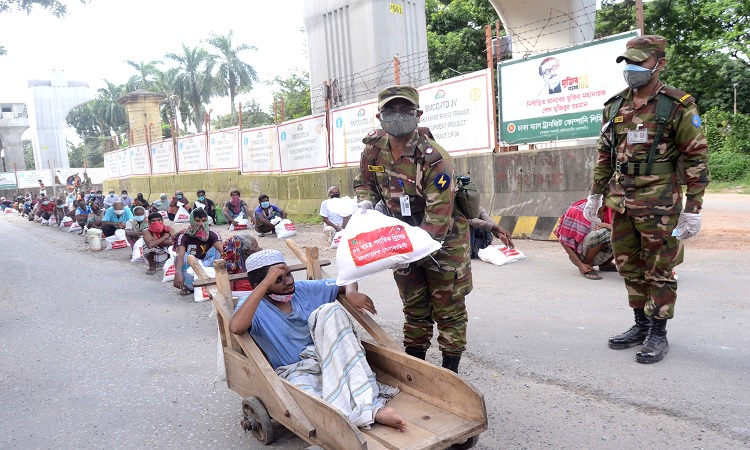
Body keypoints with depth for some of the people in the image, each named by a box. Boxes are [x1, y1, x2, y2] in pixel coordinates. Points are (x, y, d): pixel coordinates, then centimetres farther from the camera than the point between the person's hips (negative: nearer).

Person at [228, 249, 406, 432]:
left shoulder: (305, 289, 4)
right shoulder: (255, 306, -8)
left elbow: (346, 281, 14)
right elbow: (235, 327, -32)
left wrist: (351, 293, -12)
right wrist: (267, 281, -32)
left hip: (331, 360, 4)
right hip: (297, 371, -3)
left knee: (329, 310, -24)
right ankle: (371, 412, -41)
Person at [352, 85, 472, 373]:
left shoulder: (434, 159, -27)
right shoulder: (374, 148, -8)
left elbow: (438, 218, -28)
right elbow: (364, 182, 11)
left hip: (443, 239, -5)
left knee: (448, 310, 6)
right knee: (414, 308, 18)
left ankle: (450, 370, 22)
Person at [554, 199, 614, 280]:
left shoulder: (609, 211, -4)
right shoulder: (579, 210, -17)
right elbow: (563, 240, -16)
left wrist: (611, 227, -31)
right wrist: (580, 265, -22)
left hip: (599, 256, 6)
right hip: (581, 255, -6)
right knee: (602, 233, -31)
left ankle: (605, 264, 9)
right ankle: (587, 266, -12)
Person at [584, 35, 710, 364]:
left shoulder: (677, 107, -6)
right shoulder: (615, 107, 10)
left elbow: (697, 159, -7)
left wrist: (693, 208, -11)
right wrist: (595, 194, 14)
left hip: (659, 204, -6)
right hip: (621, 202, 6)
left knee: (658, 271, 4)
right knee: (629, 268, 13)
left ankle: (658, 334, 17)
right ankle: (641, 326, 29)